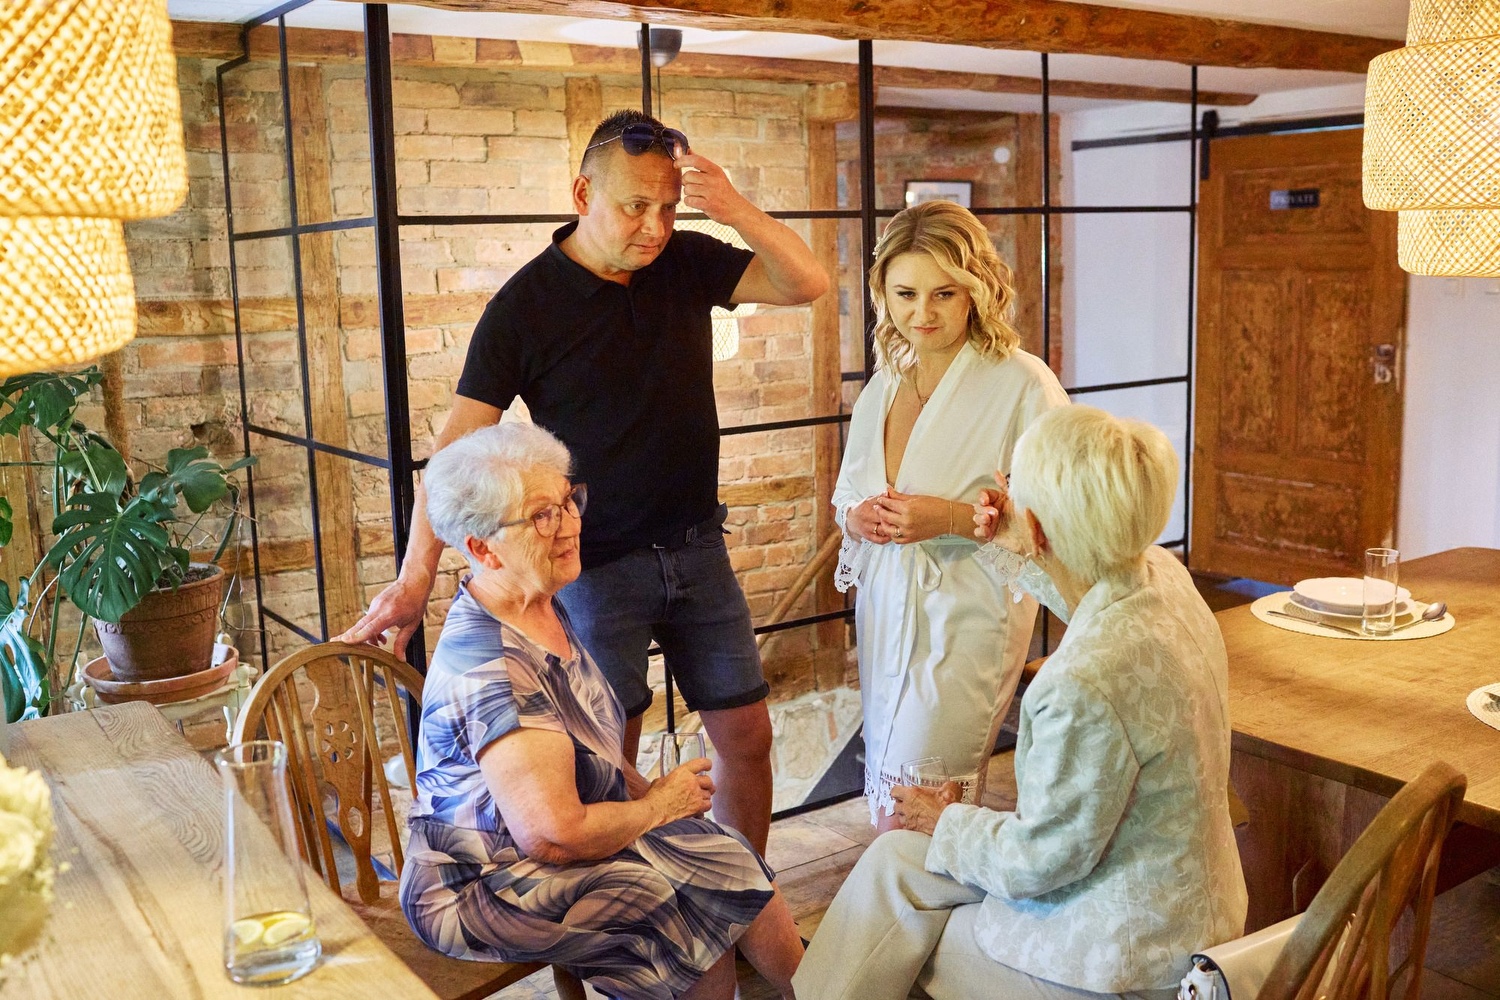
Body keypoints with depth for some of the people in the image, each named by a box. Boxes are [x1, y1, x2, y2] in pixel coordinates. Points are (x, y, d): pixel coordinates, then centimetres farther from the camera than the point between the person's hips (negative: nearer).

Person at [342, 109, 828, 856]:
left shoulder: (688, 263, 1)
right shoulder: (525, 305, -11)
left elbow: (807, 284, -5)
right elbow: (457, 445, -13)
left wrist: (734, 209, -21)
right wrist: (415, 577, -20)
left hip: (696, 546, 4)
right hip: (598, 564, -4)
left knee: (747, 736, 9)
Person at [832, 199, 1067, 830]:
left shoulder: (1023, 384, -12)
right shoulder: (884, 386, 9)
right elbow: (847, 491, 20)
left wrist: (951, 518, -24)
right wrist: (856, 516, -4)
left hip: (968, 619, -6)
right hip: (886, 611, 7)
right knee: (888, 807, 14)